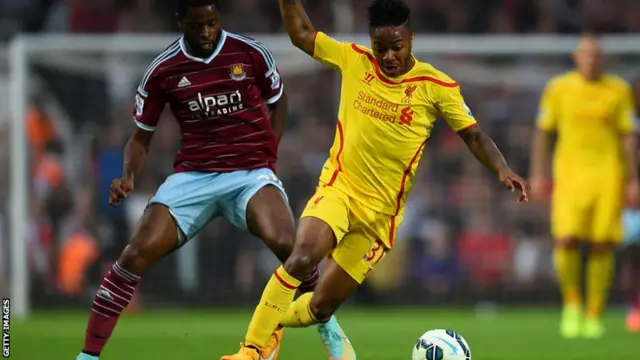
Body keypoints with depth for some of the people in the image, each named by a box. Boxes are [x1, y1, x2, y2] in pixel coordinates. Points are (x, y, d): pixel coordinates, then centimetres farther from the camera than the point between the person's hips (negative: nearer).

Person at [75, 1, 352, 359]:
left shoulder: (251, 54, -2)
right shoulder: (163, 71, -1)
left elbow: (278, 102, 16)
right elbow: (142, 137, 8)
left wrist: (268, 152, 3)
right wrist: (128, 176, -11)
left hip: (252, 172, -1)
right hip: (193, 176, 1)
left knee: (286, 242, -28)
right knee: (136, 254, -16)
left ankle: (329, 329, -3)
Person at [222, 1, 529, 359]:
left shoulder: (437, 86, -6)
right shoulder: (354, 60, 0)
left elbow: (474, 136, -5)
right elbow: (302, 34, 12)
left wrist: (503, 170, -21)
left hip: (380, 210, 0)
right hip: (338, 188, 0)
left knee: (321, 307, 1)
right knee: (302, 258, -30)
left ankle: (270, 322, 33)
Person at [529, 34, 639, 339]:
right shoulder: (558, 88, 3)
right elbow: (542, 131, 9)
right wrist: (537, 174, 3)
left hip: (608, 175, 1)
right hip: (570, 173, 0)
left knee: (602, 246, -3)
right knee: (566, 241, -14)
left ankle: (593, 316, 8)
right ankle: (571, 303, 9)